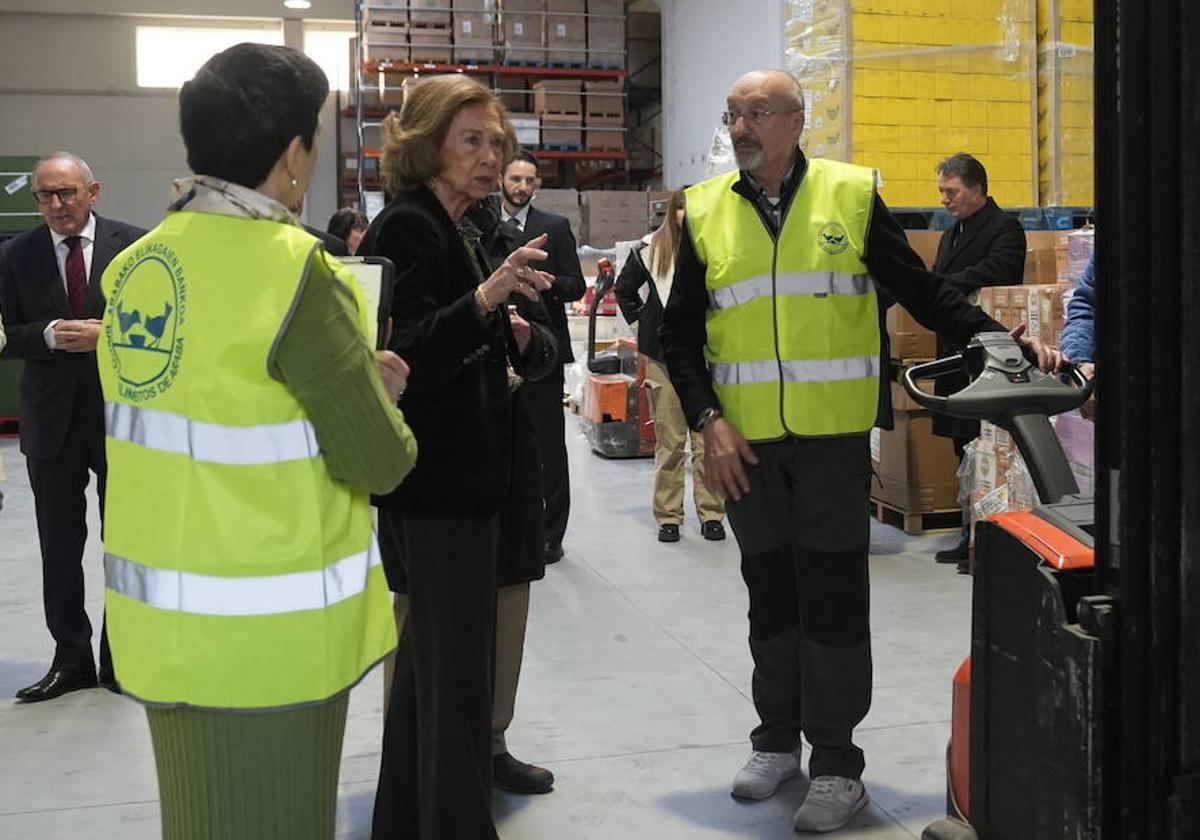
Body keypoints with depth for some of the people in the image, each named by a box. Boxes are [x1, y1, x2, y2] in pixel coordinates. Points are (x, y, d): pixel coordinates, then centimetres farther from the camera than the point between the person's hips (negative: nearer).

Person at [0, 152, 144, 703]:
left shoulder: (132, 245, -3)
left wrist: (106, 334, -17)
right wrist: (49, 335, -17)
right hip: (52, 415, 2)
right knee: (59, 547, 9)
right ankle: (72, 660, 22)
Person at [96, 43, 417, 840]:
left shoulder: (137, 267, 3)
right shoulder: (293, 270, -18)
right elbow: (380, 462, -16)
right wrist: (376, 396, 5)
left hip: (162, 618, 7)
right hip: (265, 627, -7)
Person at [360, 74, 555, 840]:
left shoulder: (454, 234, 16)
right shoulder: (407, 227, -12)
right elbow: (403, 359, -25)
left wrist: (513, 339, 7)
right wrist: (486, 296, -38)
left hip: (462, 480, 10)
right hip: (437, 487, -10)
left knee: (430, 665, 16)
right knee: (457, 675, -6)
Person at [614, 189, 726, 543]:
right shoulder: (651, 249, 5)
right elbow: (624, 289, 20)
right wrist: (639, 318, 11)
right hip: (663, 356, 1)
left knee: (707, 439, 2)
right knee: (669, 440, 5)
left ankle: (711, 513, 11)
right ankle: (668, 516, 13)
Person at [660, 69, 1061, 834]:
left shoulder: (851, 195, -1)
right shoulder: (706, 211, 4)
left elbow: (922, 291, 1)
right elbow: (680, 332, 6)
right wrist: (709, 420, -6)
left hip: (832, 436, -2)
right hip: (746, 441, 2)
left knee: (833, 595, 1)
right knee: (770, 593, 13)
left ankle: (838, 763, 13)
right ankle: (779, 740, 29)